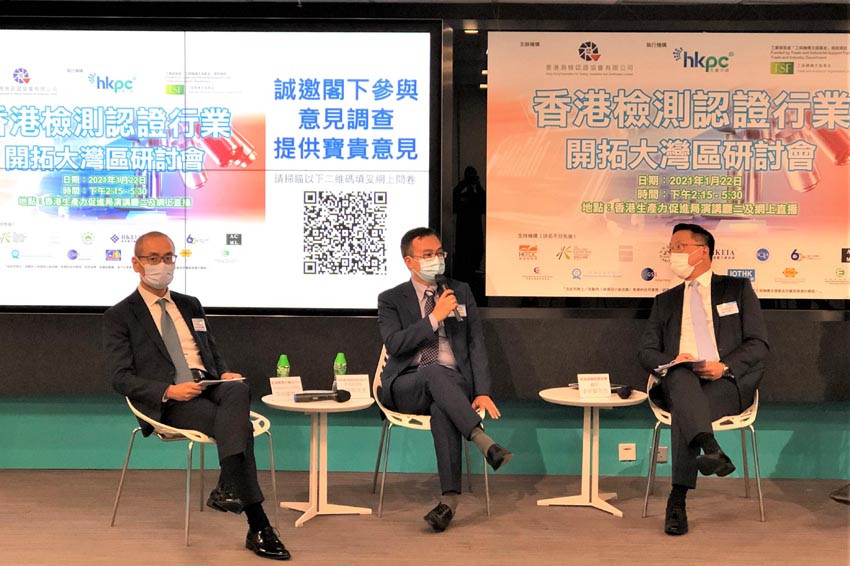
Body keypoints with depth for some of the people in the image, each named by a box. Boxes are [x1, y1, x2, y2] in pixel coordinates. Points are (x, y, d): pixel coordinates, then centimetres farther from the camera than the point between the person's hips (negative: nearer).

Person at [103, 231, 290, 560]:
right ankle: (259, 527, -32)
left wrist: (225, 374, 1)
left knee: (238, 389, -35)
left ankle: (227, 489, -40)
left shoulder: (191, 306, 24)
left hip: (210, 388, 4)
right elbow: (121, 378, -2)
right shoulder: (119, 317, 7)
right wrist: (169, 390, -19)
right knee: (239, 426, -31)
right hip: (167, 404, -4)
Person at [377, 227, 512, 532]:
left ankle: (450, 498, -39)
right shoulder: (391, 300, 8)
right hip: (406, 389, -1)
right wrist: (435, 317, -15)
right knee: (433, 372, -37)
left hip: (453, 383, 1)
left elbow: (476, 343, 8)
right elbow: (394, 344, -10)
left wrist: (482, 391, -6)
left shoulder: (461, 291, 15)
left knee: (442, 408, -36)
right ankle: (485, 443, -47)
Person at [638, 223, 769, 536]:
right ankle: (711, 449, -56)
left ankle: (677, 500, -38)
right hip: (679, 383, 2)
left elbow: (759, 344, 5)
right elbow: (647, 351, 17)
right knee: (681, 375, -38)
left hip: (728, 383, -2)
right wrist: (670, 362, -8)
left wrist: (725, 366, -15)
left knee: (683, 410, -36)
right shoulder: (666, 300, 25)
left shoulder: (737, 289, 16)